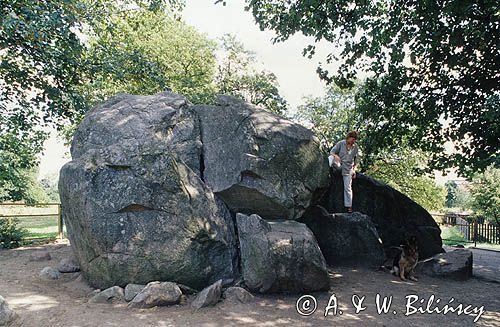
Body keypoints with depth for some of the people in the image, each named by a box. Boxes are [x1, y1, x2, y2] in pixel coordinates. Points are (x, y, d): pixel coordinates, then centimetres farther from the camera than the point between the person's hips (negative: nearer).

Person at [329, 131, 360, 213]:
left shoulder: (355, 147, 2)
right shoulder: (341, 143, -5)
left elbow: (357, 159, 12)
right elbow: (332, 151, -3)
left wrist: (354, 169, 5)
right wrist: (335, 155, -26)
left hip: (348, 169, 1)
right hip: (339, 166, -1)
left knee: (348, 187, 0)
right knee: (331, 158, -31)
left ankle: (348, 206, 9)